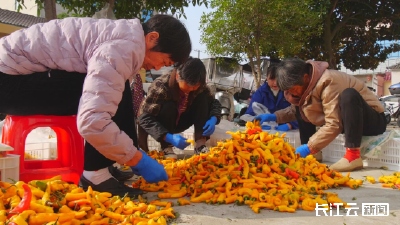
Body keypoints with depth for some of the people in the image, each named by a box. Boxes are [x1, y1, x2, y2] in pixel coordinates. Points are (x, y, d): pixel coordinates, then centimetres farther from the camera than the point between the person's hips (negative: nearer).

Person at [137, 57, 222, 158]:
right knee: (168, 106, -35)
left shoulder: (199, 86, -16)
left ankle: (200, 144, -21)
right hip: (162, 125, -4)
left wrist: (213, 119, -28)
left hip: (180, 122, 5)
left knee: (202, 98, -17)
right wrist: (168, 137, -45)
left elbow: (214, 102, -4)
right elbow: (144, 117, -34)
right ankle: (166, 147, -20)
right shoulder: (161, 86, -31)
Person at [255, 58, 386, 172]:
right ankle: (311, 154, -2)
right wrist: (274, 117, -7)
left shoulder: (328, 81, -29)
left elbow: (334, 125, -32)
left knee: (349, 94, -38)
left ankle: (353, 156, -35)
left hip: (374, 120, -8)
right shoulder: (304, 84, -3)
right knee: (302, 107, 2)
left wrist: (309, 148, -31)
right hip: (346, 119, 8)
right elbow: (295, 110, 10)